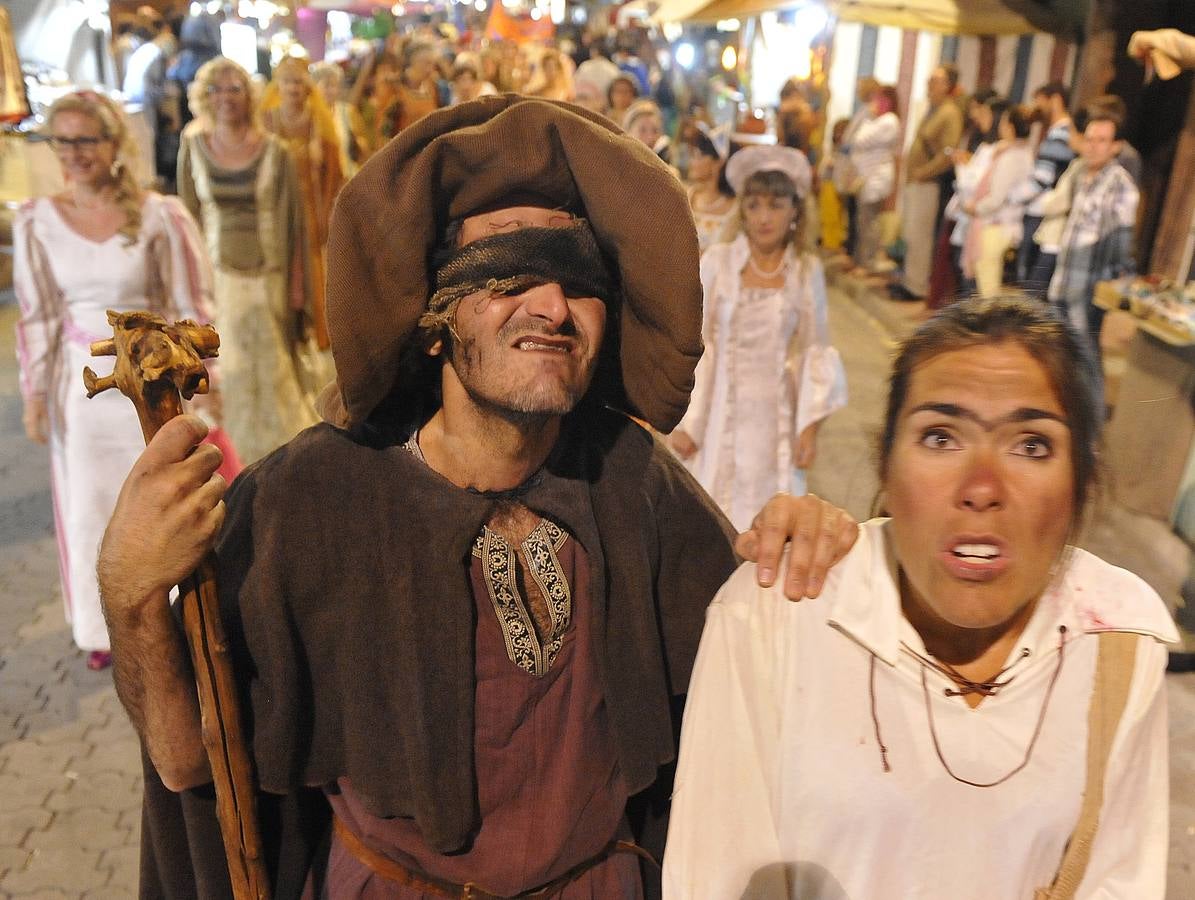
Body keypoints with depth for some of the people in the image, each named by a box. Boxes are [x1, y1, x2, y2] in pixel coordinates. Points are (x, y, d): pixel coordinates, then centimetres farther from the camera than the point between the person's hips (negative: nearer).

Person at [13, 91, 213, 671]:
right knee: (88, 506, 13)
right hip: (81, 384, 3)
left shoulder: (160, 216, -13)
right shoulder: (37, 221, -4)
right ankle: (104, 623, 34)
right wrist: (35, 393, 3)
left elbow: (190, 308, -6)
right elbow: (39, 317, 2)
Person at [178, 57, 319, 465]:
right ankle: (234, 451, 20)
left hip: (269, 278, -1)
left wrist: (297, 283, -4)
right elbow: (188, 217, 5)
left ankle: (284, 443, 26)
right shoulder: (193, 147, 1)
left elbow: (292, 221, -2)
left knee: (274, 369, 8)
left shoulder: (273, 152, -4)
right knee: (226, 372, 5)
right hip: (219, 276, 1)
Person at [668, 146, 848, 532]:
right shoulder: (716, 261, -5)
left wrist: (811, 427, -1)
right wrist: (683, 421, -4)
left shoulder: (808, 271, 0)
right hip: (720, 417, -1)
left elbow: (815, 351, 3)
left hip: (777, 419, 1)